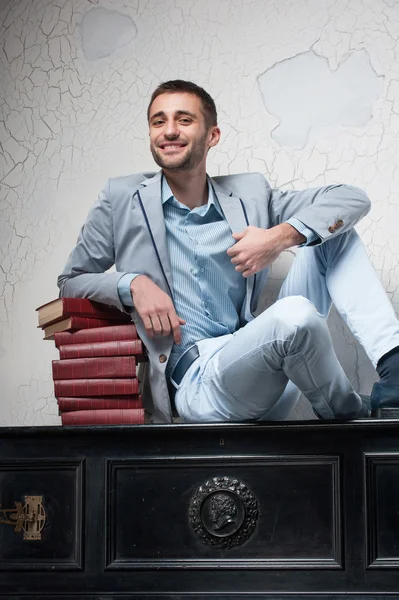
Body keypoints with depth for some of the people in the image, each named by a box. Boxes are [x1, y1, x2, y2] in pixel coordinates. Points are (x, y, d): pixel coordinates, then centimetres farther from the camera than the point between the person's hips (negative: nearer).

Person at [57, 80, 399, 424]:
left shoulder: (250, 195, 11)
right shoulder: (122, 199, 8)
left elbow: (352, 199, 8)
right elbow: (70, 281, 12)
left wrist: (282, 235, -11)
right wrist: (132, 284, -9)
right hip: (196, 382, -4)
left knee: (331, 231, -2)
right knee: (295, 315, -33)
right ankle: (352, 417, -4)